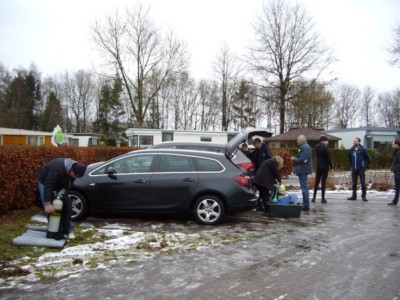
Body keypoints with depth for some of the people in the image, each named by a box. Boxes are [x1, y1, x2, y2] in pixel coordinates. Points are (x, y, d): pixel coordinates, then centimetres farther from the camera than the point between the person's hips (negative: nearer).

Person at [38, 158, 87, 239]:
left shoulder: (74, 169, -20)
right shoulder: (57, 168, -42)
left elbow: (69, 183, -6)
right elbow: (48, 185, -41)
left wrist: (63, 190, -28)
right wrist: (47, 203, -42)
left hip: (58, 185, 6)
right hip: (45, 183, -5)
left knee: (67, 204, -5)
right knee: (49, 209, -16)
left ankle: (68, 230, 1)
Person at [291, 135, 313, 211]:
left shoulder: (305, 147, -17)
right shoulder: (304, 147, 17)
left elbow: (302, 159, -24)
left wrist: (294, 159, -9)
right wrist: (295, 159, 8)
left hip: (303, 170, -11)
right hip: (303, 170, 11)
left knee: (304, 188, -7)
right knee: (304, 188, 16)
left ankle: (306, 206, -3)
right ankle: (305, 204, 24)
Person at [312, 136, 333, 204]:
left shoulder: (316, 146, 2)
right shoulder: (326, 147, -14)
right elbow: (328, 158, -14)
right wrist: (331, 166, -1)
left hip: (318, 167, 5)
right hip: (325, 167, -5)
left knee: (316, 182, 11)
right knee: (323, 182, 0)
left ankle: (314, 197, 12)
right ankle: (323, 198, 5)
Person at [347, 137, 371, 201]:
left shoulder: (363, 150, -6)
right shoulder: (351, 150, 5)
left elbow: (368, 158, 0)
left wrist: (366, 166, -1)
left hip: (361, 169, -4)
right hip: (354, 169, 4)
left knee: (363, 183, 0)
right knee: (354, 183, 8)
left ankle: (363, 196, 6)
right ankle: (354, 196, 15)